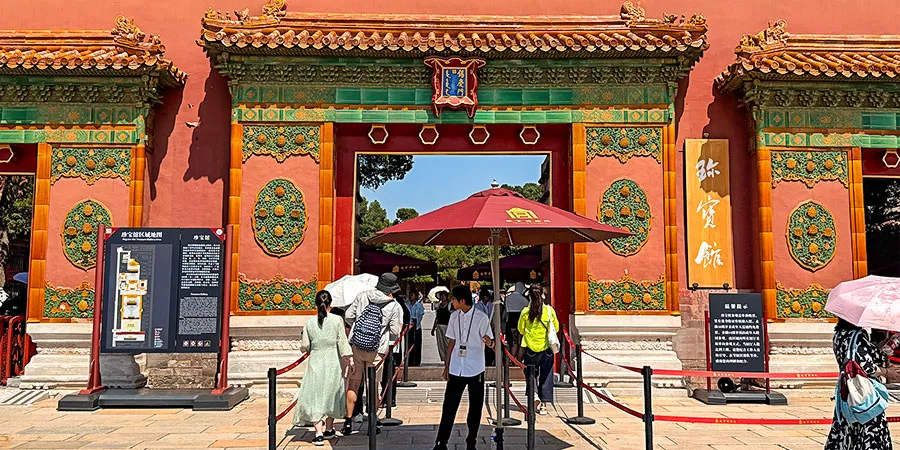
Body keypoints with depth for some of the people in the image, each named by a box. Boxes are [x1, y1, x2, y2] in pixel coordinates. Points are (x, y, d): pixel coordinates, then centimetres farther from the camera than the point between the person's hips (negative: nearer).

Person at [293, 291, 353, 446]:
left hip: (315, 362, 0)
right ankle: (328, 429, 29)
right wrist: (348, 359, 1)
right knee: (331, 394, 17)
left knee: (315, 397, 2)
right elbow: (343, 342, -6)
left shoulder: (309, 323, -2)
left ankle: (319, 433, -9)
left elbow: (304, 345, 1)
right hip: (333, 362, 0)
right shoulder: (337, 320, -6)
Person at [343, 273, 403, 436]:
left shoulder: (362, 296, 1)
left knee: (353, 384, 11)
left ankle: (348, 421, 13)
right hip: (376, 351, -1)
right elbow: (395, 332, -2)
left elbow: (348, 316, 3)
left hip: (355, 347, 1)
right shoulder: (395, 307, -4)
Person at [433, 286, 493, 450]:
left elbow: (491, 343, -8)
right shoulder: (454, 316, 5)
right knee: (449, 406, 3)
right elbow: (452, 342, 12)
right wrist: (446, 366, 12)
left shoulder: (481, 317, -9)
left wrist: (489, 342, -33)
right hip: (456, 369, 3)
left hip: (475, 369, -3)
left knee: (475, 407, 8)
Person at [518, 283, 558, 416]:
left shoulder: (525, 312, -8)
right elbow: (556, 328, 5)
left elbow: (521, 330, 5)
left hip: (530, 348, 0)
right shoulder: (549, 310, -7)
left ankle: (535, 400, 7)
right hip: (546, 348, 0)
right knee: (546, 377, 9)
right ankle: (544, 405, 10)